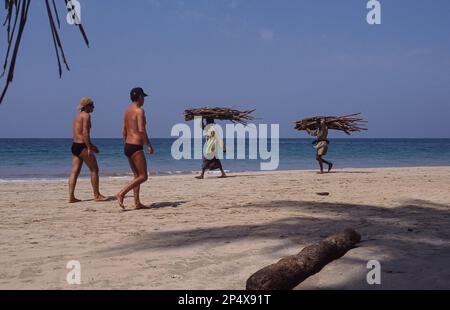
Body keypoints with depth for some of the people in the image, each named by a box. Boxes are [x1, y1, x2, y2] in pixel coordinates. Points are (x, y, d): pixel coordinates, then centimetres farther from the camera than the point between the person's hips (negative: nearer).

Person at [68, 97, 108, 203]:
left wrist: (91, 145, 26)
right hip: (82, 146, -9)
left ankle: (71, 197, 2)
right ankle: (96, 195, 5)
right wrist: (89, 148, -20)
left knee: (75, 171, 5)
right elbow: (85, 133, -19)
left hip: (75, 145, 9)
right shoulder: (86, 115, -9)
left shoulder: (78, 116, 20)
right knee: (94, 169, 1)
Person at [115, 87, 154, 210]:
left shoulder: (127, 110, 14)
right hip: (136, 147, -9)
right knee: (143, 176, -5)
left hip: (127, 146, 9)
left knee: (137, 175, 15)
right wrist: (149, 145, -13)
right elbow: (141, 130, -21)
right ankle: (121, 194, -14)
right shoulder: (139, 110, -12)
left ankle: (137, 203, 14)